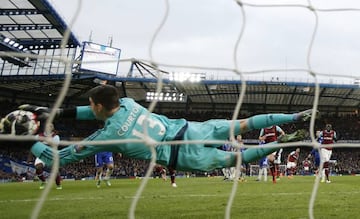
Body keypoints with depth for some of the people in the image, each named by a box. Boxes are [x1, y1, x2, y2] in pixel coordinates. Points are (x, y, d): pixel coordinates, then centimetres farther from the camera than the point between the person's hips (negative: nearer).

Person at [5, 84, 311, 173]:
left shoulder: (107, 136, -13)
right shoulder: (127, 102, 4)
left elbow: (57, 158, -6)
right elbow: (98, 113, 24)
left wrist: (31, 141, 7)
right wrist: (55, 112, 21)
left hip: (184, 156, -5)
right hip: (189, 128, 5)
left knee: (235, 158, 9)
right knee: (242, 124, 11)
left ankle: (286, 142, 3)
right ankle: (296, 117, 10)